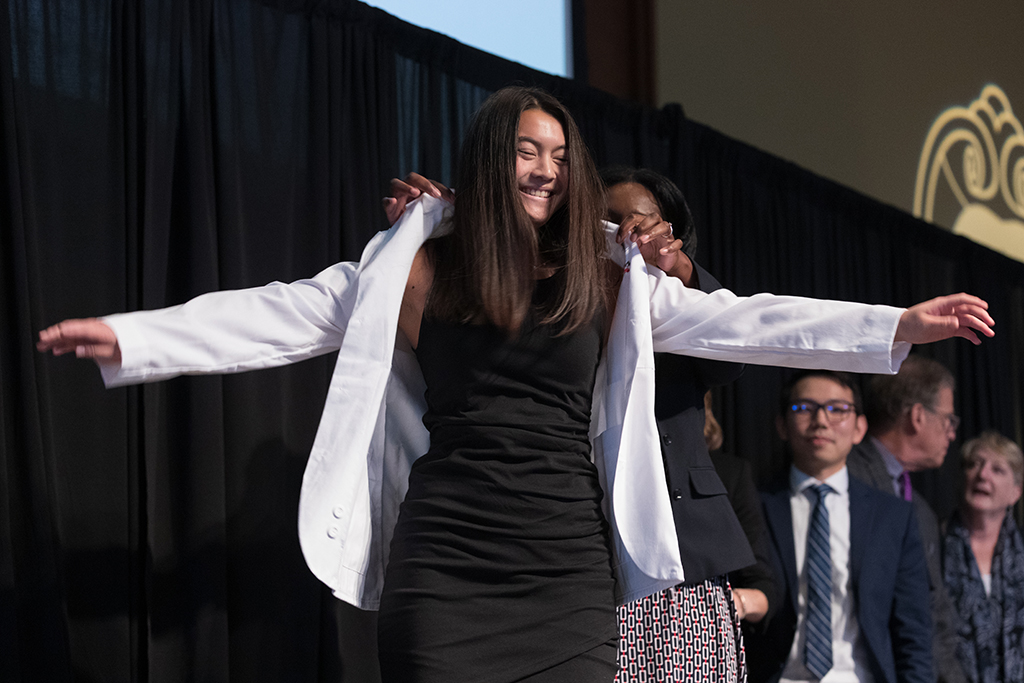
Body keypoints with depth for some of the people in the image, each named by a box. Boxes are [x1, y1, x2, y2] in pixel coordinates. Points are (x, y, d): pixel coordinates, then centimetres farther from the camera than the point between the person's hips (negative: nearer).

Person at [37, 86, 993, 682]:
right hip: (443, 560, -1)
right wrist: (131, 337, -7)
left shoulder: (611, 279, 9)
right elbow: (287, 314, 2)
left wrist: (897, 327, -3)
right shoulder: (418, 266, 5)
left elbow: (736, 321, 5)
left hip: (570, 565, 2)